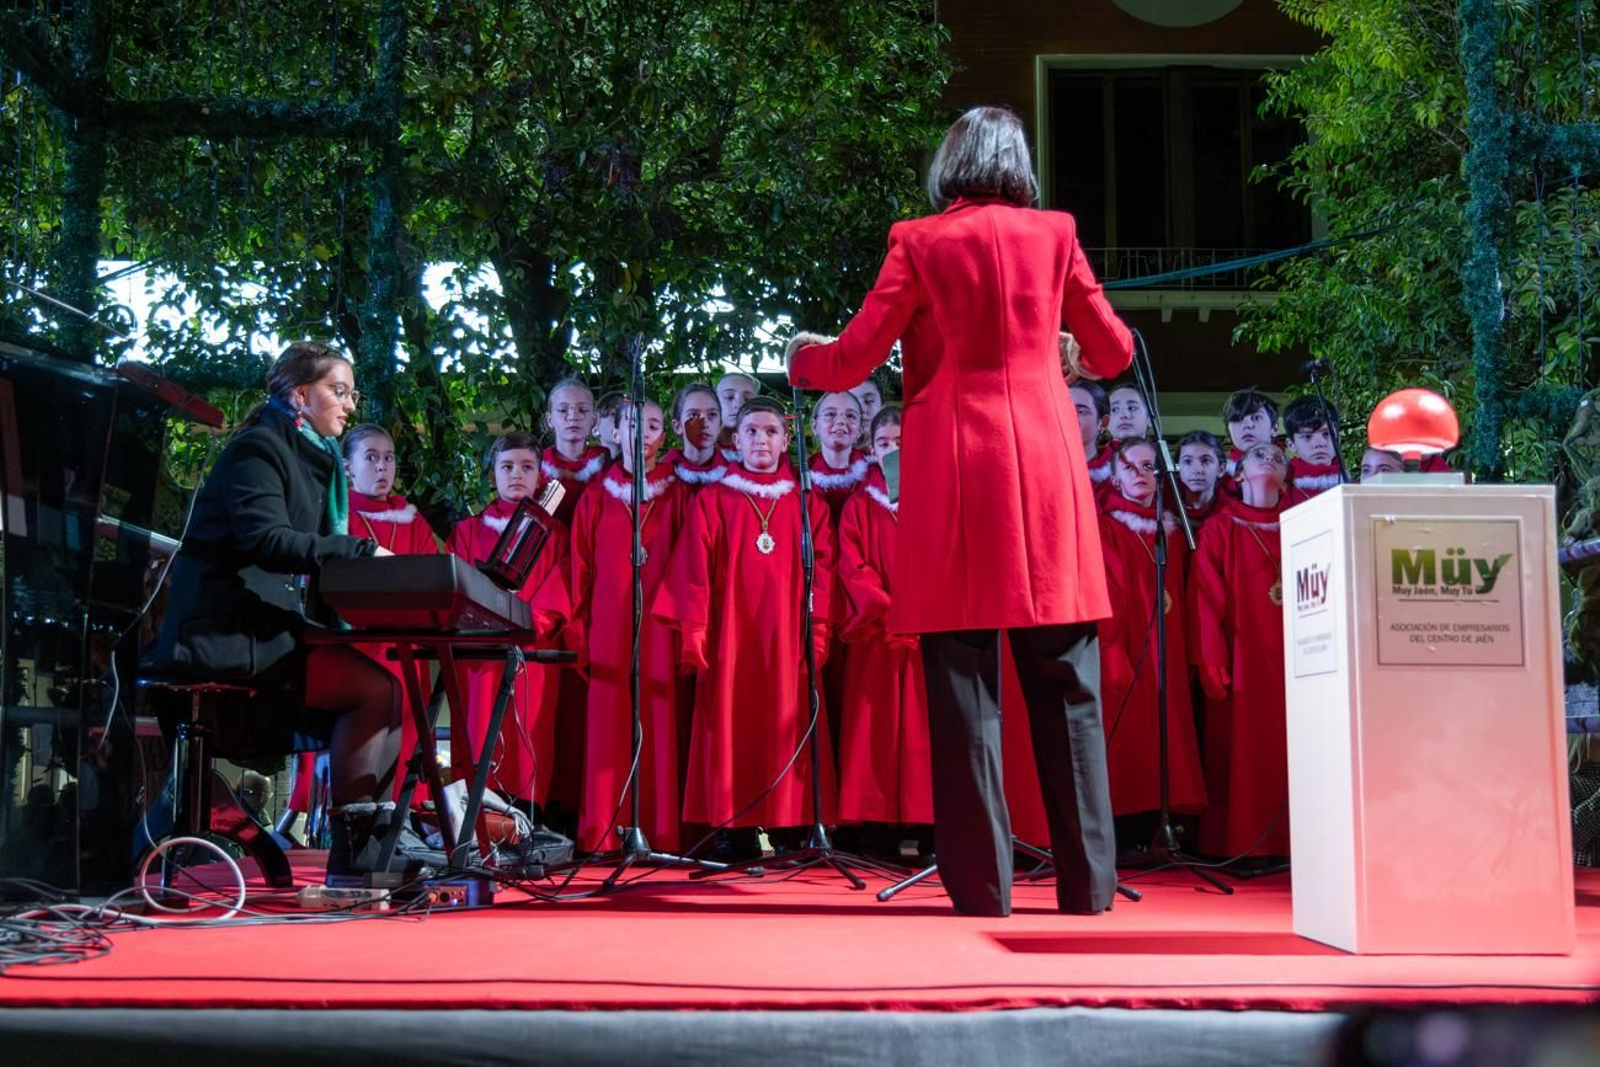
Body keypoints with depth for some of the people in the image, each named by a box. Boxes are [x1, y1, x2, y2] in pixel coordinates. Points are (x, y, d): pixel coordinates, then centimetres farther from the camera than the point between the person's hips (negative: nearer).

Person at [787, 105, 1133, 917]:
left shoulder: (920, 243, 2)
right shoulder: (1053, 235, 7)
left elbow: (853, 359, 2)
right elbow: (1114, 351, 13)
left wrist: (802, 357, 24)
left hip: (951, 470, -1)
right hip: (1045, 464, 2)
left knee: (964, 685, 3)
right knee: (1065, 684, 6)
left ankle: (983, 883, 3)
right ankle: (1087, 880, 8)